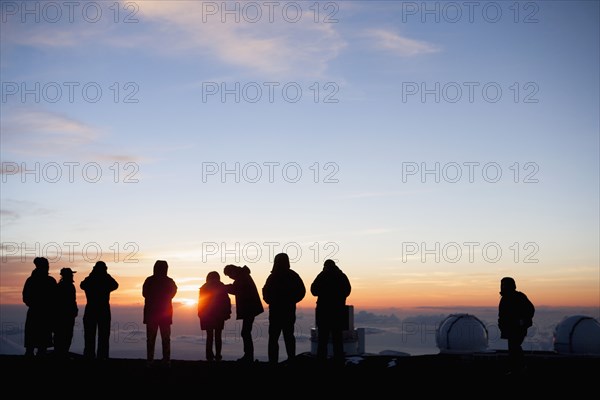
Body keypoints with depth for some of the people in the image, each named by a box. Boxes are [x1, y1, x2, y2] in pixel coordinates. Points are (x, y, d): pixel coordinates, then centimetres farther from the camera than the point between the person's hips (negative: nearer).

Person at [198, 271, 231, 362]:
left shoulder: (203, 288, 4)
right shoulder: (221, 287, -1)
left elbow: (200, 303, 4)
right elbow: (226, 301, -3)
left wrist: (201, 314, 8)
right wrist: (227, 313, 3)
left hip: (206, 316, 1)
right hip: (219, 316, -1)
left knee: (209, 336, 5)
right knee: (218, 336, 5)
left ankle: (209, 355, -1)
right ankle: (218, 355, -1)